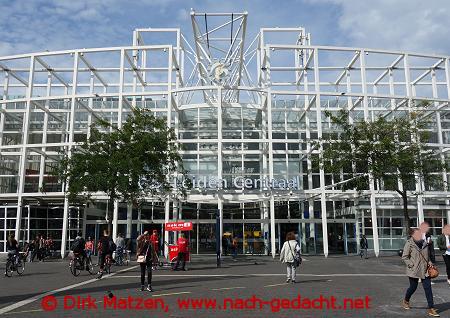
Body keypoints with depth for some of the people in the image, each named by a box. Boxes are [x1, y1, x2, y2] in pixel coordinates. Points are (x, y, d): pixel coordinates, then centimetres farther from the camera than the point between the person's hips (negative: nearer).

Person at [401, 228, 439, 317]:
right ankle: (405, 301, 35)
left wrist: (429, 262, 7)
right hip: (414, 271, -5)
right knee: (413, 287, 8)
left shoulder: (424, 243, 7)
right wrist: (411, 265, -16)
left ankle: (431, 309, 5)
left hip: (425, 270, 5)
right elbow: (404, 257, -10)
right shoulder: (409, 244, -12)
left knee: (428, 288, 0)